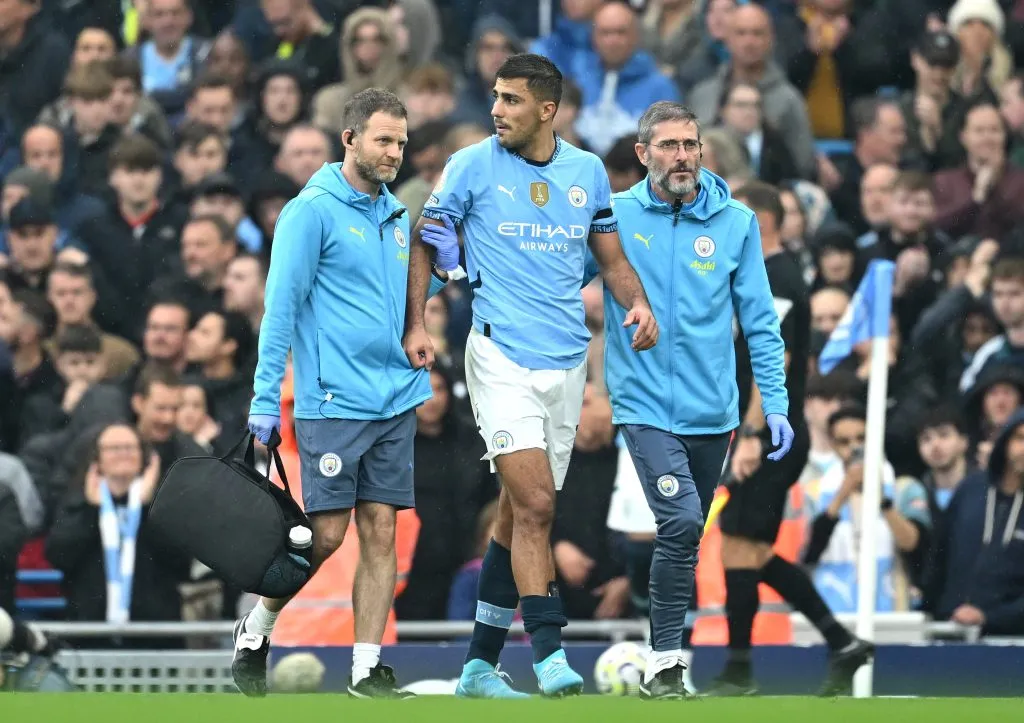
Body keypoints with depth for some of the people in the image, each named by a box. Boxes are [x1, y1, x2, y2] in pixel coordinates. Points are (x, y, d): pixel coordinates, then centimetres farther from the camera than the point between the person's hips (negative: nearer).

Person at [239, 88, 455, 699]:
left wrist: (440, 275, -1)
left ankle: (369, 668, 4)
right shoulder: (313, 211, -7)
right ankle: (255, 631, 15)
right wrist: (265, 400, -13)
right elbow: (281, 306, -9)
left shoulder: (396, 217, 14)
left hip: (397, 400, 6)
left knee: (381, 531, 2)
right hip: (333, 401, -6)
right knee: (327, 534, -6)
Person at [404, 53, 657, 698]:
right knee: (534, 504, -17)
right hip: (502, 355, -4)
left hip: (568, 362, 4)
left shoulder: (588, 171, 9)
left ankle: (480, 665, 16)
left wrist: (637, 303, -3)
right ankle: (549, 653, -18)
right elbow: (424, 243, 5)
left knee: (522, 513, 8)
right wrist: (416, 325, -7)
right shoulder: (472, 166, -2)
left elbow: (612, 258, 17)